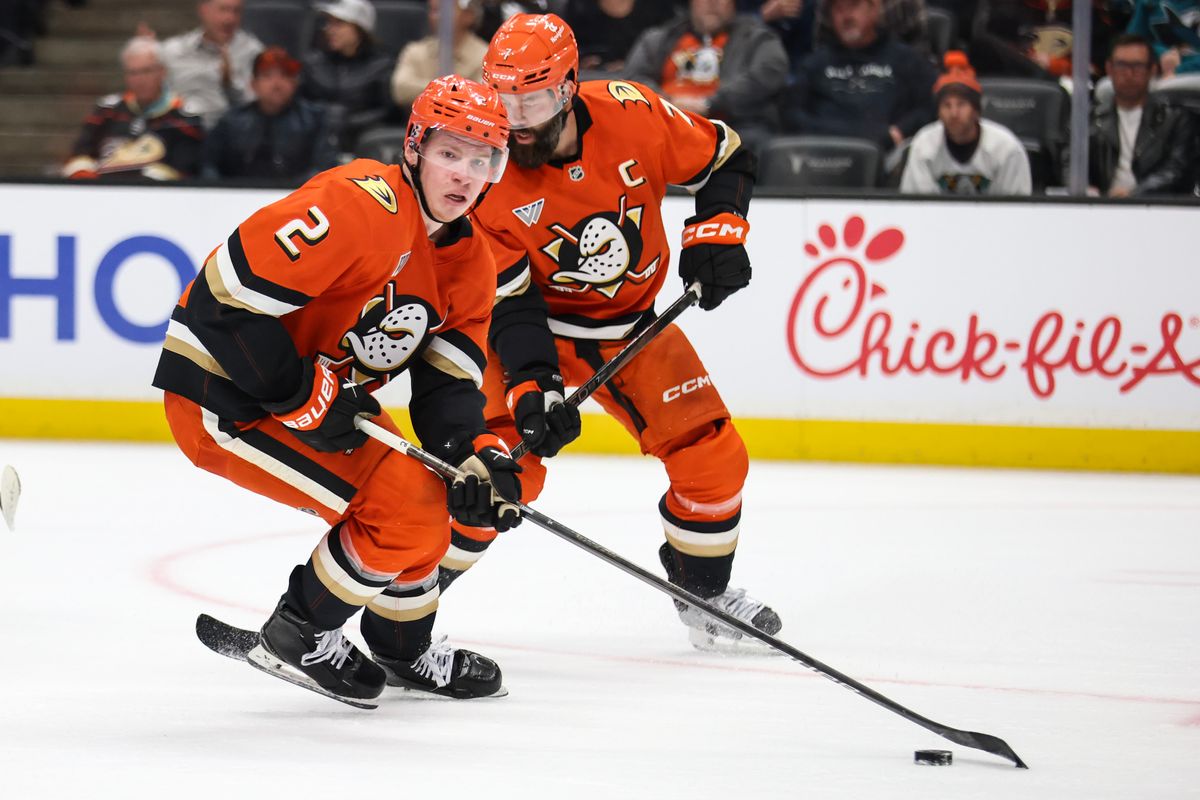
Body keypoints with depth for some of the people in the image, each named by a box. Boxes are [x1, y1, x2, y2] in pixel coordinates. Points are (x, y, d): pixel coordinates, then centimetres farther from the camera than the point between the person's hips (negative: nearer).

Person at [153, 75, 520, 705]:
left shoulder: (470, 262, 3)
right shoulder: (361, 205, -26)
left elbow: (447, 384, 5)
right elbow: (226, 295, -30)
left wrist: (480, 457, -15)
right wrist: (304, 398, -25)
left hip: (326, 397, 10)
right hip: (223, 395, -10)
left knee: (427, 498, 12)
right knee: (401, 506, -16)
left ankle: (404, 650, 36)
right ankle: (296, 638, 3)